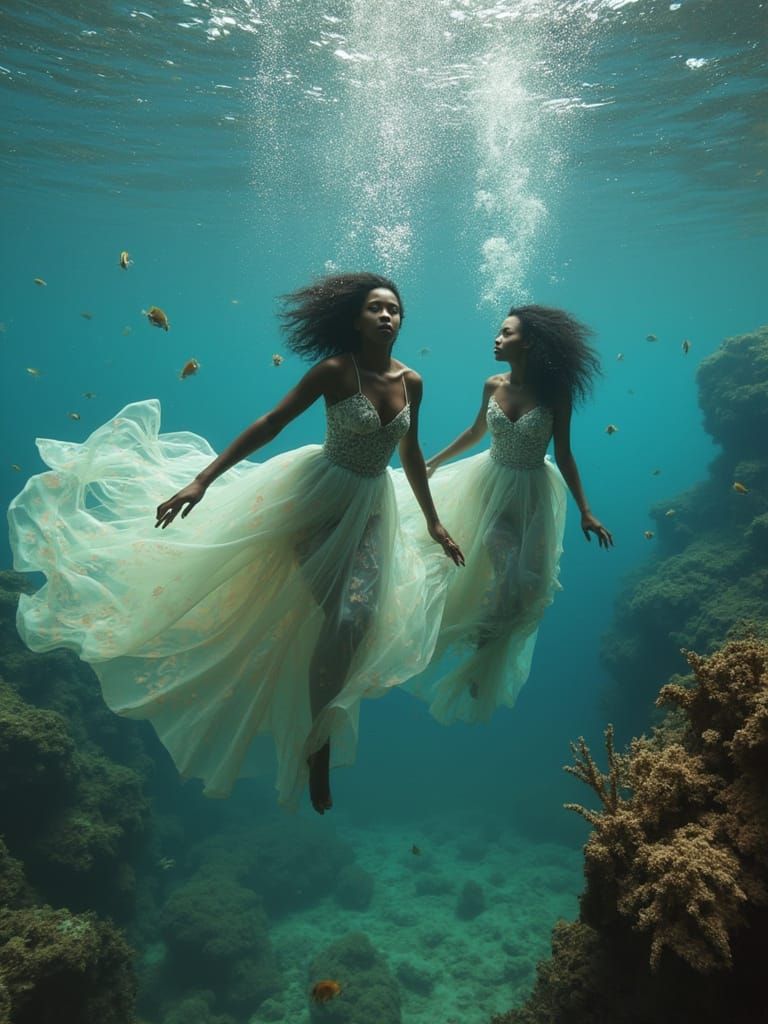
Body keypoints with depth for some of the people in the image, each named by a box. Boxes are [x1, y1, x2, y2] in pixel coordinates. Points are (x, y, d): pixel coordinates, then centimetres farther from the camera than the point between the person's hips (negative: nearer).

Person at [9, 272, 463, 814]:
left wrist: (434, 523, 16)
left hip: (371, 509, 4)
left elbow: (412, 454, 12)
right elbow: (270, 423, -15)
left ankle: (317, 743, 16)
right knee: (338, 615, -9)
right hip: (316, 494, -4)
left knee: (355, 621, -4)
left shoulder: (411, 382, 1)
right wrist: (203, 479, -22)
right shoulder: (335, 370, -14)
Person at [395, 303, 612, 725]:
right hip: (490, 481, 3)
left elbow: (564, 456, -9)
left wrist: (585, 511, -12)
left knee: (520, 584, 0)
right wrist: (432, 463, 17)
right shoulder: (493, 385, -5)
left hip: (531, 492, -3)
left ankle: (486, 660, 22)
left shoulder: (554, 393, -15)